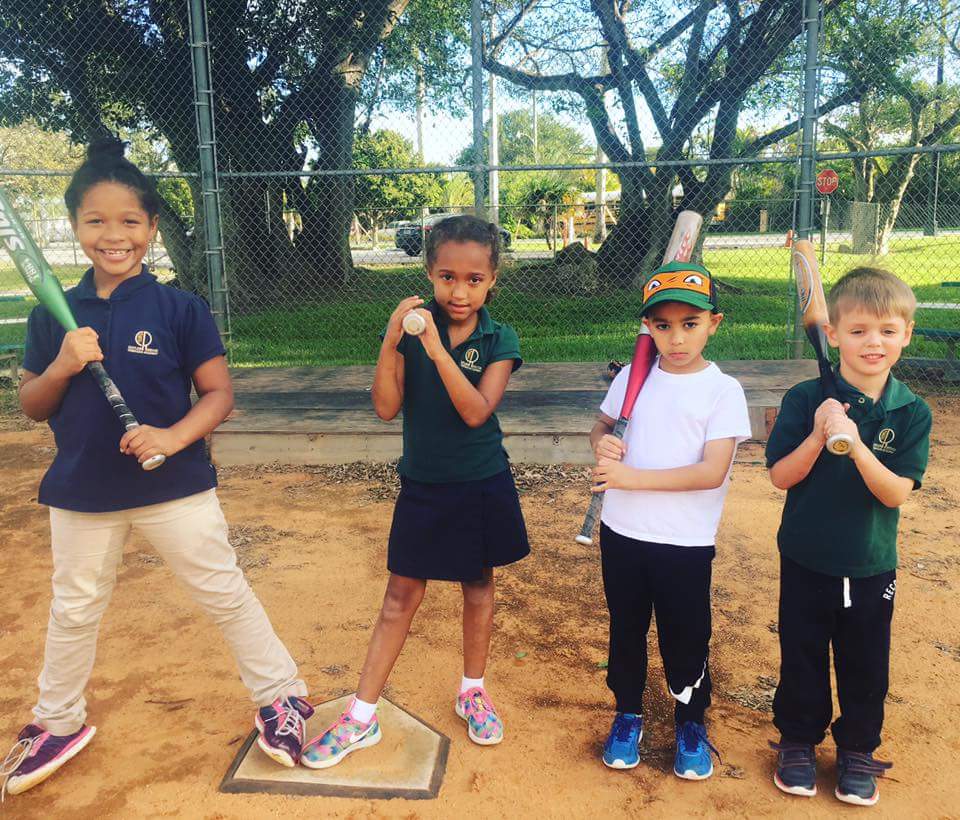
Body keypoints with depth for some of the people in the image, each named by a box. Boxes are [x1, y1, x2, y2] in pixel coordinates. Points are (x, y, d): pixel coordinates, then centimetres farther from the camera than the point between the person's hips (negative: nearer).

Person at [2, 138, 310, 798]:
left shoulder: (180, 309, -8)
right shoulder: (55, 316, 1)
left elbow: (219, 393, -7)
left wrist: (176, 435, -24)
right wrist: (61, 367, -15)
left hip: (174, 484, -3)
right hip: (82, 490, 4)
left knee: (226, 594, 6)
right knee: (75, 609, 19)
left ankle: (281, 697, 24)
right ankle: (58, 722, 41)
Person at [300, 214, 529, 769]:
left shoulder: (500, 340, -10)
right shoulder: (410, 328, -7)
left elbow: (476, 411, -22)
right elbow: (387, 407, -13)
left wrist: (438, 350, -32)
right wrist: (391, 341, -26)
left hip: (481, 486, 0)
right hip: (422, 486, 0)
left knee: (479, 586, 15)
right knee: (401, 597, 7)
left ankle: (473, 691, 37)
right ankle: (361, 717, 17)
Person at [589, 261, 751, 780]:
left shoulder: (723, 391, -10)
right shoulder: (632, 377, 2)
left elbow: (712, 472, -19)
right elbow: (602, 425, 15)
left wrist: (633, 477, -23)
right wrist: (602, 443, -10)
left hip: (686, 543, -3)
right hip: (621, 533, 4)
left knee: (686, 637, 11)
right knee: (625, 629, 17)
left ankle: (691, 723, 35)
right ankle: (628, 714, 38)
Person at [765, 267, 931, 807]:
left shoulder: (911, 412, -8)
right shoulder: (806, 399, -12)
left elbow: (896, 492, -15)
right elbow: (781, 476, -10)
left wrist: (855, 444, -31)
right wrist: (818, 436, -26)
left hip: (872, 567, 1)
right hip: (807, 561, -1)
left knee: (866, 665, 16)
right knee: (802, 657, 14)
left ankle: (857, 751, 39)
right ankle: (799, 742, 37)